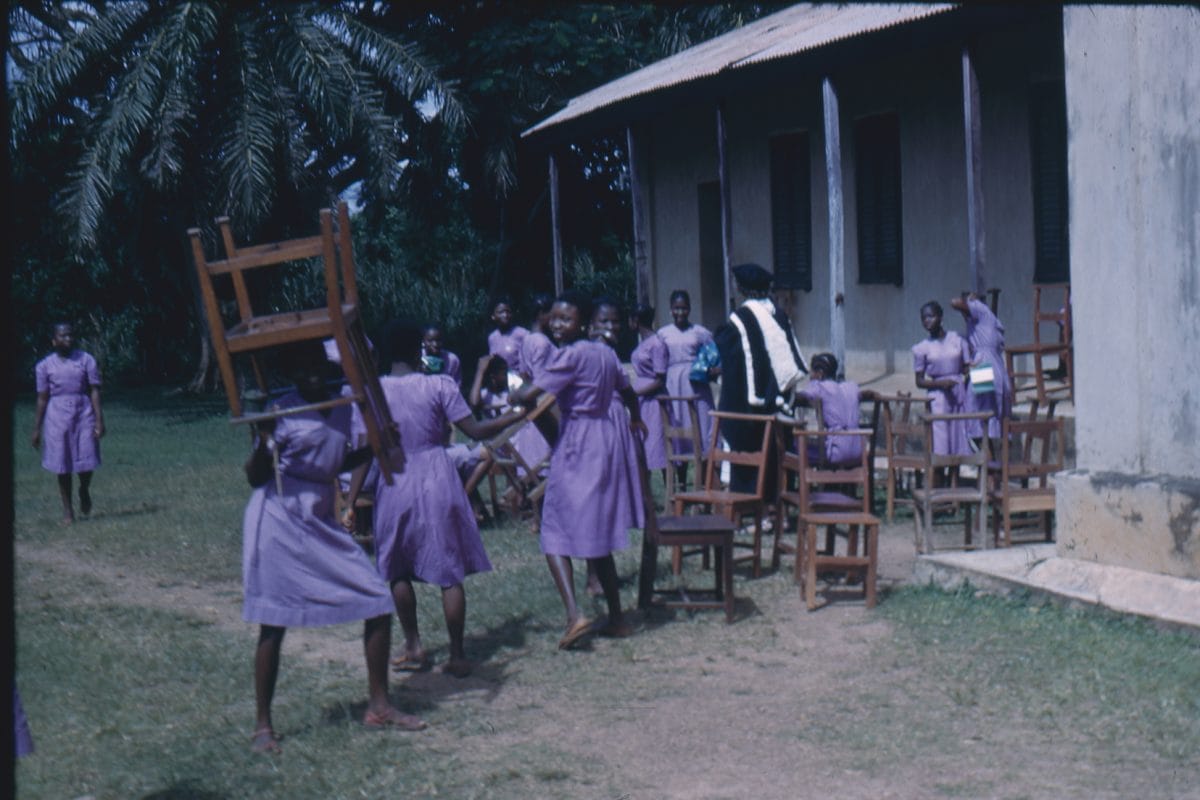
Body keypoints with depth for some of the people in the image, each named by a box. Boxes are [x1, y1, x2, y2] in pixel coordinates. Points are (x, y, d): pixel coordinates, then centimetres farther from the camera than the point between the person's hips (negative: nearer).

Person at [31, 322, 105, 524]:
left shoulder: (86, 360, 2)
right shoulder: (45, 366, 4)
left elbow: (94, 392, -1)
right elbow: (42, 399, 7)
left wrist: (99, 421, -8)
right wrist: (36, 429, 6)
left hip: (84, 416, 0)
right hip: (57, 418, 0)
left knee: (87, 461, -3)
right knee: (62, 466, 3)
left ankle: (84, 491, 30)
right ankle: (67, 511, 14)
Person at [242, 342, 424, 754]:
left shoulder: (342, 407, 9)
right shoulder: (282, 413, -9)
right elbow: (255, 477, -10)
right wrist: (264, 440, -26)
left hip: (321, 524, 6)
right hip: (278, 523, -6)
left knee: (379, 601, 0)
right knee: (273, 623, -3)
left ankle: (378, 706, 12)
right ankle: (263, 725, 9)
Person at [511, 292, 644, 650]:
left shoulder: (569, 355, -15)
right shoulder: (605, 353, 10)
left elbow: (529, 395, -21)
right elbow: (628, 393, 25)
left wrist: (516, 394, 3)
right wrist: (636, 419, 46)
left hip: (576, 444, -8)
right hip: (605, 439, 8)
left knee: (555, 535, -4)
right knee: (598, 539, 15)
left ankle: (575, 614, -18)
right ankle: (616, 618, 17)